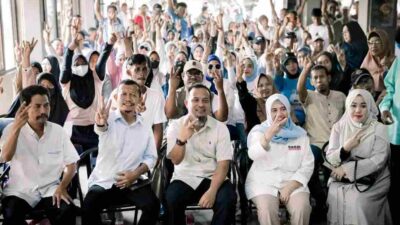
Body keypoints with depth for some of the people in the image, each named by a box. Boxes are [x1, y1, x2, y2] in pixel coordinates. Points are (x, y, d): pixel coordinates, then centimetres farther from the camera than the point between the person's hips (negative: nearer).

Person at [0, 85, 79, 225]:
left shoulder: (58, 131, 3)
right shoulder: (12, 129, -2)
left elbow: (71, 164, 5)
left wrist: (62, 187, -13)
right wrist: (17, 127, -32)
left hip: (50, 189, 1)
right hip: (20, 191, -1)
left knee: (68, 210, -27)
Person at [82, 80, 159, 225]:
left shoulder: (145, 126, 6)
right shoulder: (108, 119, -5)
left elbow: (151, 157, 9)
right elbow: (101, 129, -29)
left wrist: (136, 173, -10)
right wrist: (100, 123, -55)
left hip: (132, 182, 2)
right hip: (103, 182, -2)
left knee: (153, 205, -22)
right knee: (88, 208, -28)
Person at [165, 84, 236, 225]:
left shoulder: (220, 128, 0)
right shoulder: (175, 126, 0)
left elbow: (223, 164, -8)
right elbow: (176, 160, -10)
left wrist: (212, 191, -24)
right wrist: (182, 138, -31)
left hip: (213, 178, 1)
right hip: (185, 179, 0)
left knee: (227, 199, -29)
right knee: (171, 199, -30)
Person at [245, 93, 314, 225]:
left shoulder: (300, 134, 10)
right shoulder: (259, 131, 4)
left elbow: (307, 165, 4)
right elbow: (253, 155, -16)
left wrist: (291, 186, -10)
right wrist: (270, 134, -30)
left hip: (293, 182, 2)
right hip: (263, 182, -1)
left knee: (302, 208, -28)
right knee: (267, 210, -31)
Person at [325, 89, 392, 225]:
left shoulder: (379, 129, -2)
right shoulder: (339, 127, 6)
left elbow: (378, 160, -12)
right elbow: (330, 158, 0)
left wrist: (348, 168, -16)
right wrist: (345, 148, -19)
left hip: (372, 180, -2)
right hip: (341, 180, 2)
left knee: (357, 202, -28)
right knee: (336, 198, -26)